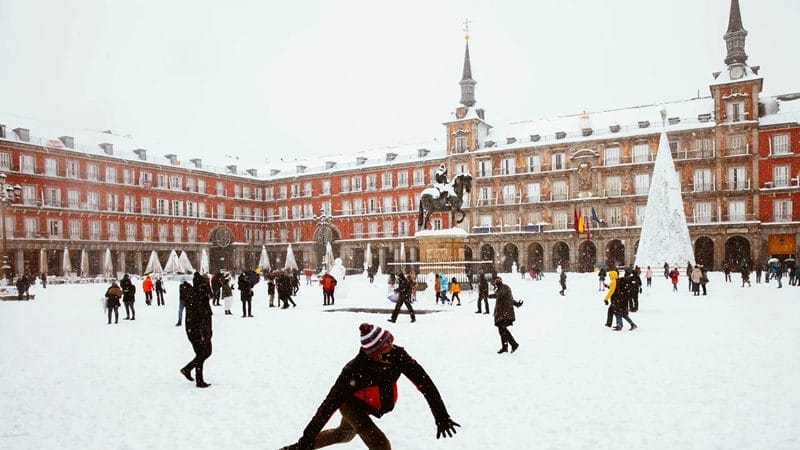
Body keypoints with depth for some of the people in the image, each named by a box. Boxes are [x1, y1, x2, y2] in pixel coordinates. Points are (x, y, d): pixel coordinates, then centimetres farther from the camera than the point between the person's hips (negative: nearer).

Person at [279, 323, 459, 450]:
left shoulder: (398, 356, -32)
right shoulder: (355, 371, -40)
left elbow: (425, 382, -27)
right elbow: (330, 404, -35)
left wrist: (441, 416, -29)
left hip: (368, 404, 6)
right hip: (351, 405, -6)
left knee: (344, 435, 30)